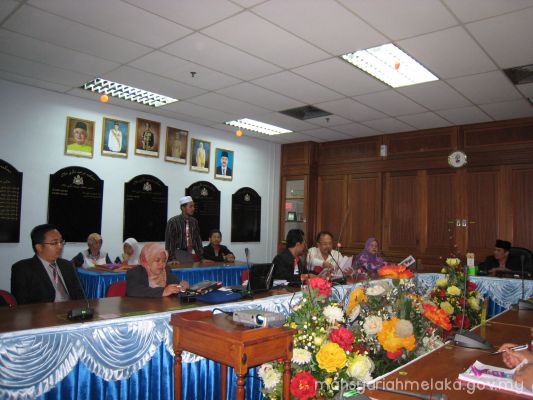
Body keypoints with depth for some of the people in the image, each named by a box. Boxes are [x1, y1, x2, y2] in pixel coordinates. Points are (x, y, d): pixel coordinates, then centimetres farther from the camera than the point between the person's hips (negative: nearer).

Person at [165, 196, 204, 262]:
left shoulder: (194, 221, 8)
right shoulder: (173, 222, -6)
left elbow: (198, 239, 11)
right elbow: (169, 241, -8)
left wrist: (201, 255, 3)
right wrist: (172, 259, -15)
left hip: (193, 254, 4)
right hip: (179, 255, -4)